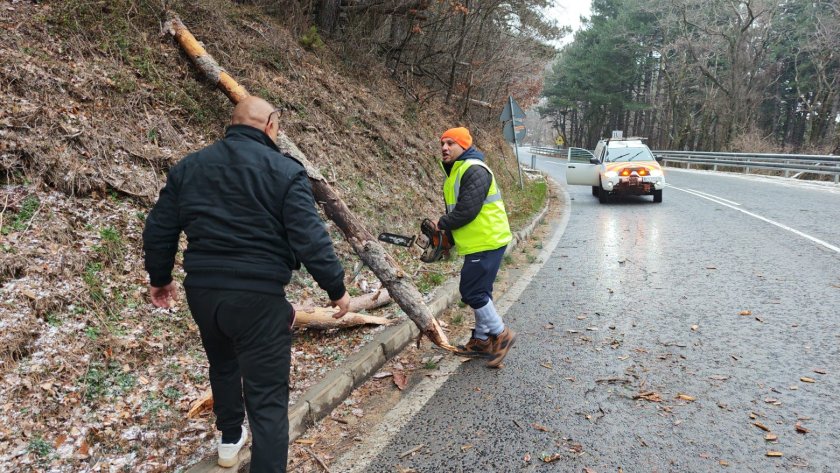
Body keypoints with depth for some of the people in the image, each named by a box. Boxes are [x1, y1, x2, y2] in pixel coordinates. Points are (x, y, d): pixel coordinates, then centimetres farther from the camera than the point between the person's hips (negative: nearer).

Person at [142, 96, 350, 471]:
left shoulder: (188, 166, 9)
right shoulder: (285, 170, -7)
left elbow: (159, 230, 12)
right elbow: (310, 238, -14)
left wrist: (159, 278, 25)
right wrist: (335, 287, -4)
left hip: (202, 290, 6)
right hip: (258, 295, -6)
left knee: (224, 365, 31)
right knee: (268, 397, -1)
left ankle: (230, 440, 49)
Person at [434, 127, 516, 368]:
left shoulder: (474, 170, -18)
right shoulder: (456, 171, 15)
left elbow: (467, 211, -25)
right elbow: (456, 209, 19)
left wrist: (441, 224, -10)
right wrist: (448, 234, 6)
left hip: (486, 242, -10)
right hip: (478, 243, 10)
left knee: (472, 292, -7)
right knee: (478, 292, 15)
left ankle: (501, 334, 8)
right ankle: (483, 340, 26)